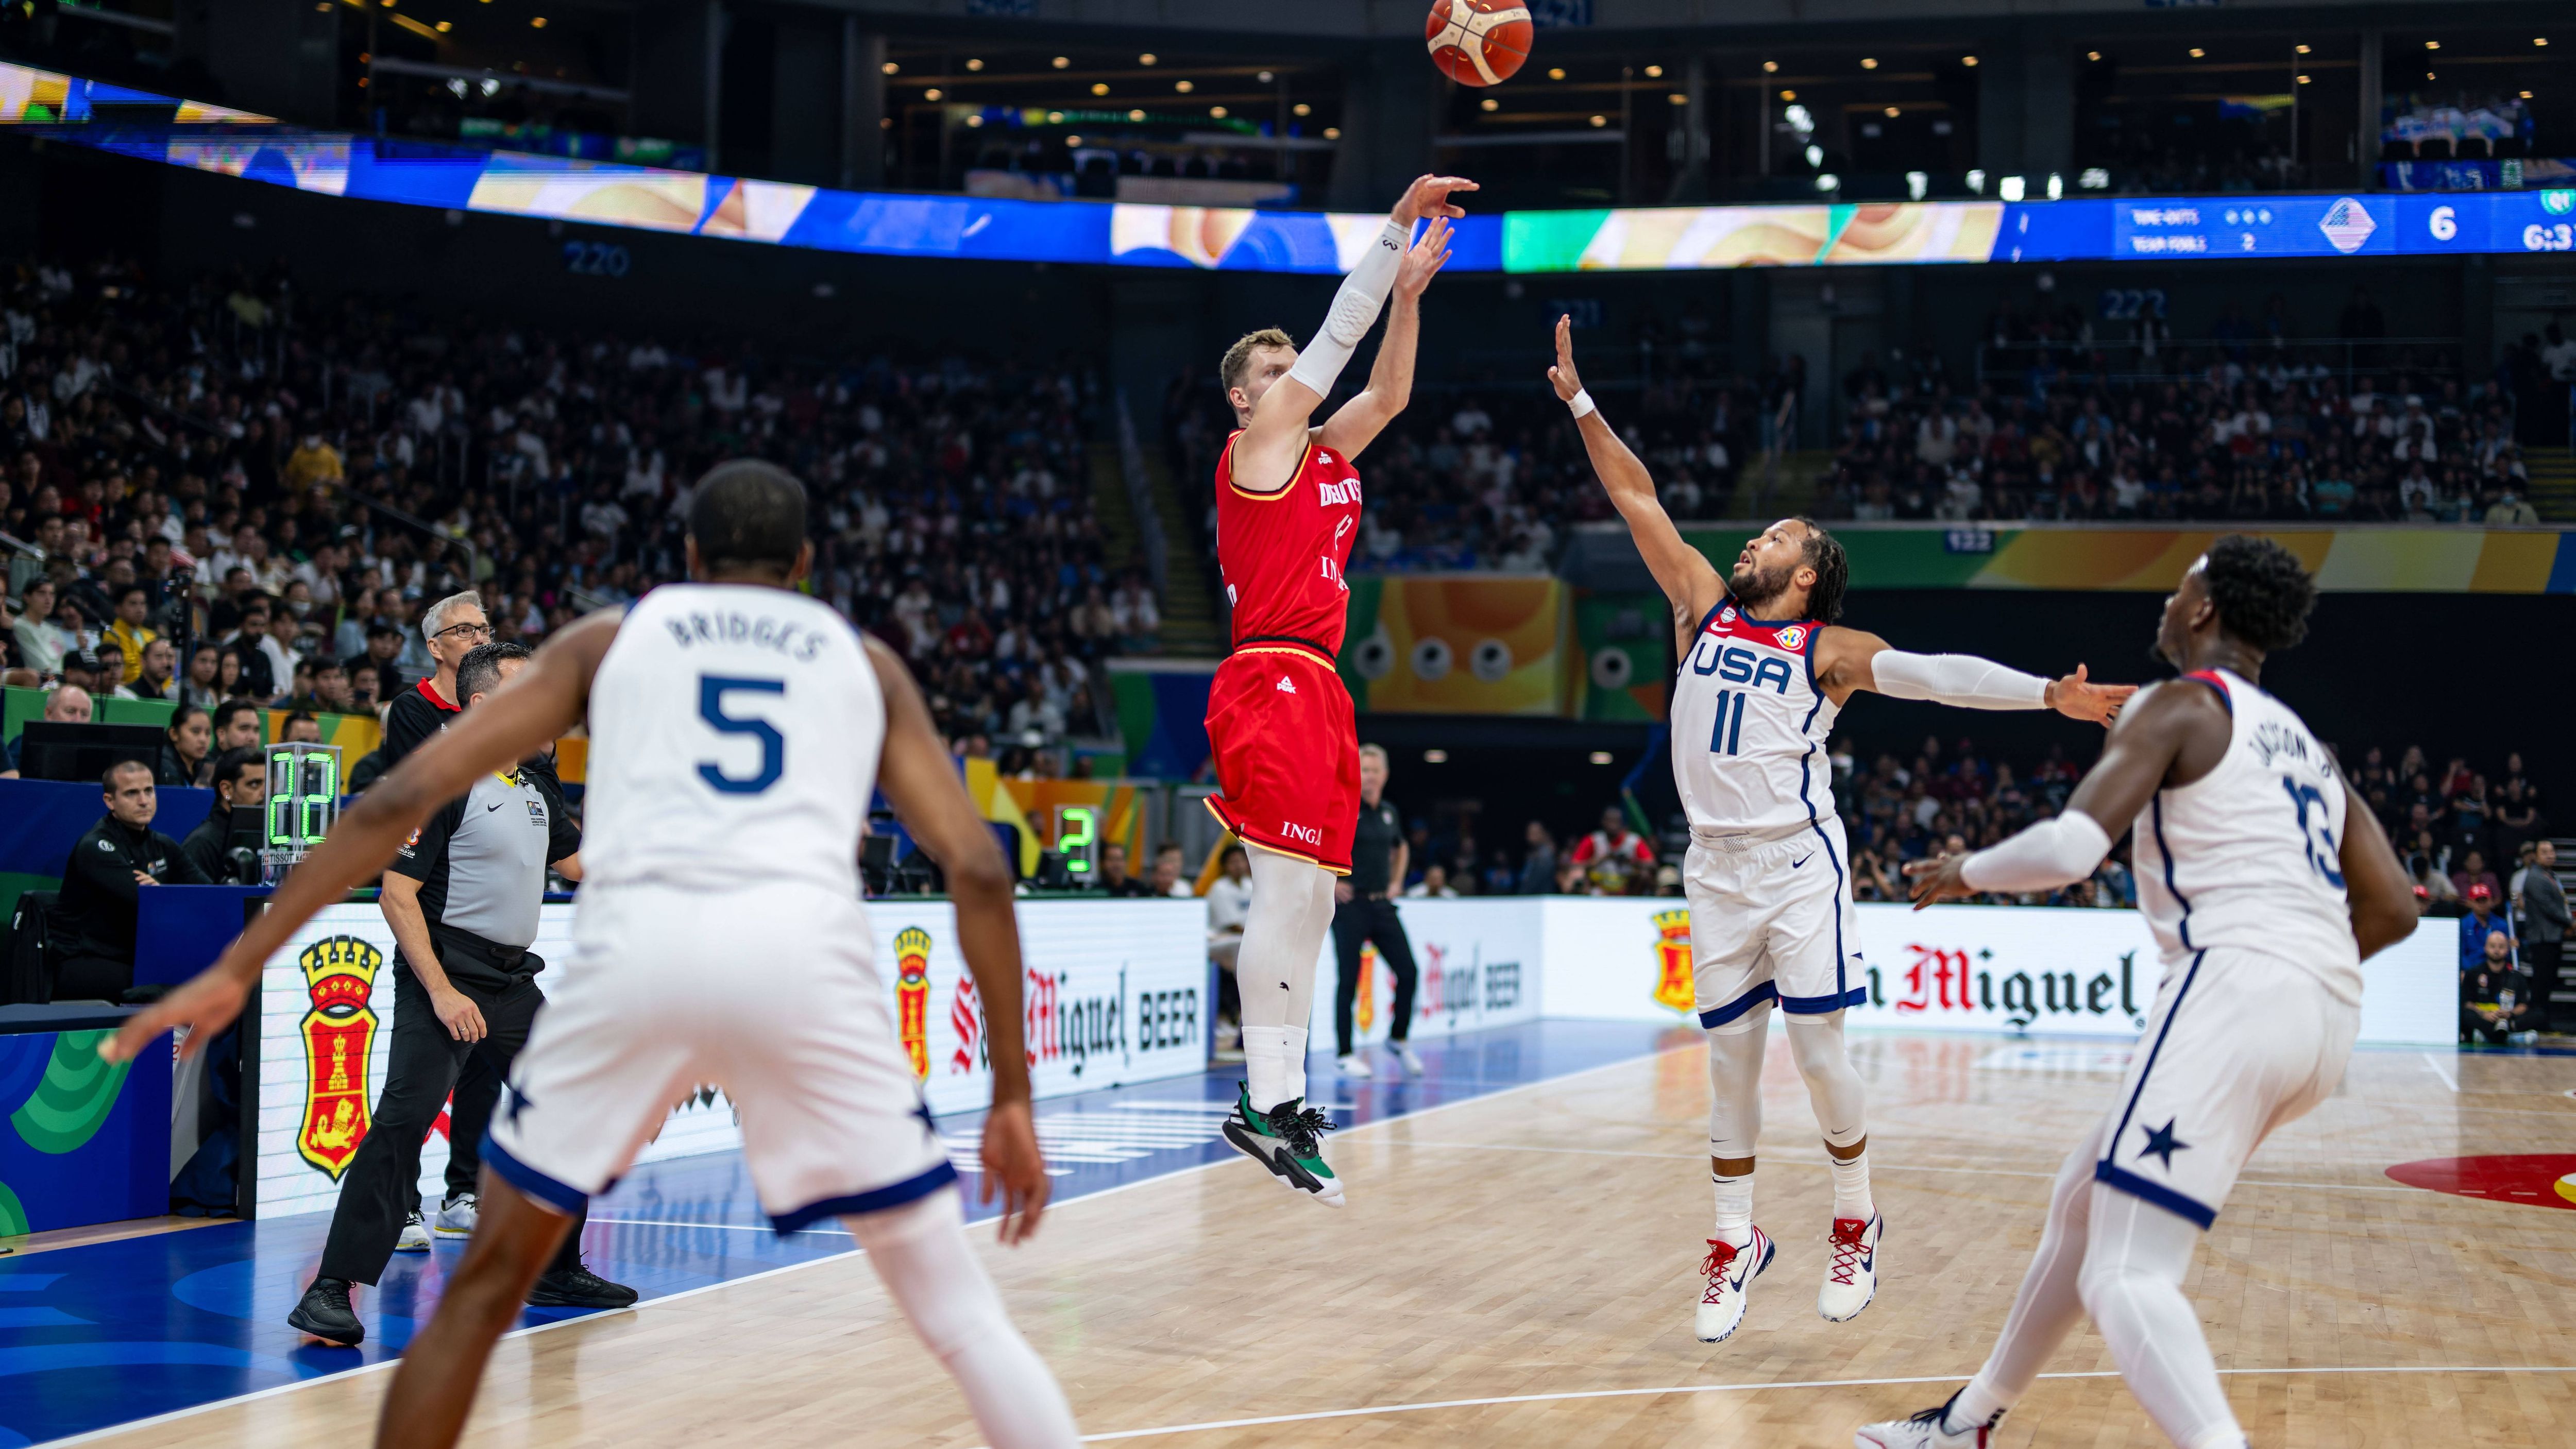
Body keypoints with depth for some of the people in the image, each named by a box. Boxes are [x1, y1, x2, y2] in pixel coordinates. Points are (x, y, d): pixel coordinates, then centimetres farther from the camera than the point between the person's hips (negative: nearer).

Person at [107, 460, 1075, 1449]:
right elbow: (976, 866, 13)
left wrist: (238, 968, 17)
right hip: (806, 949, 0)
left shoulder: (607, 639, 26)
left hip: (639, 943, 1)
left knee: (484, 1288, 18)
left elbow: (405, 794, 15)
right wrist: (1012, 1098, 16)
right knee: (957, 1311, 11)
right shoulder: (865, 660, 26)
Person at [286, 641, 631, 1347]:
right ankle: (331, 1290, -19)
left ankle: (556, 1270, 28)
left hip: (513, 980, 9)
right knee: (403, 1119, -19)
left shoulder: (529, 790, 14)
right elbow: (396, 894, -15)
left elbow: (581, 862, 28)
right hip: (444, 976, -9)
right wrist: (441, 991, -21)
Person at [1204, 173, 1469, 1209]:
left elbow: (1388, 392, 26)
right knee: (1286, 891, -13)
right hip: (1273, 684, -9)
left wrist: (1410, 292, 13)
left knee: (1312, 898, 8)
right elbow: (1337, 337, -5)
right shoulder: (1257, 442, 0)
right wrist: (1399, 222, -4)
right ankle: (1263, 1103, -13)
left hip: (1314, 688, 9)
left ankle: (1285, 1094, 10)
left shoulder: (1323, 454, 21)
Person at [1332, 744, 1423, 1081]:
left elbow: (1401, 848, 31)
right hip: (1350, 905, -6)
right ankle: (1344, 1053, 7)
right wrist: (1328, 882, -11)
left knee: (1408, 973, 0)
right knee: (1348, 981, -2)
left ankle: (1399, 1040, 18)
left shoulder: (1390, 812, 10)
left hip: (1382, 905, 6)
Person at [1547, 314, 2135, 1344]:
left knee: (1818, 1050, -4)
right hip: (1715, 867, 4)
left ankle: (1856, 1223, 16)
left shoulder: (1829, 651, -1)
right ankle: (1736, 1242, 18)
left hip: (1799, 864, -4)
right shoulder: (1703, 606, 11)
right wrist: (1579, 400, 11)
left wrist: (2051, 694, -27)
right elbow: (1636, 499, 13)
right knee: (1729, 1061, 7)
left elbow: (1939, 675, -14)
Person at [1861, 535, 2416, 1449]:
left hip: (2236, 988, -9)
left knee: (2124, 1275, -13)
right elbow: (2393, 909, 18)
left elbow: (2070, 848, -11)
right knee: (2085, 1195, 25)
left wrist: (1966, 873, 8)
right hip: (2328, 1013, 9)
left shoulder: (2181, 706, 1)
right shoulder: (2305, 748, 25)